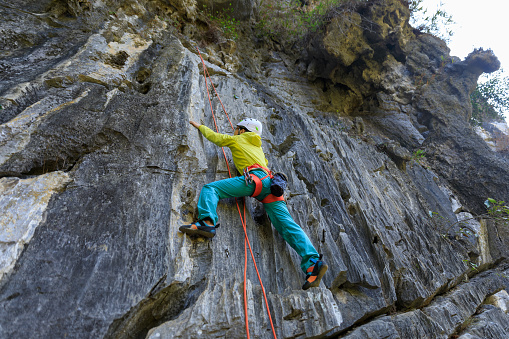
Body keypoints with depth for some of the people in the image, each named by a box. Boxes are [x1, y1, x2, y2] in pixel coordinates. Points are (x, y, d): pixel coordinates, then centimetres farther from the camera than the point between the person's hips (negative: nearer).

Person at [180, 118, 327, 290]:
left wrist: (200, 125, 53)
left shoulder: (236, 140, 24)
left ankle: (207, 222, -32)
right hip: (271, 183, 6)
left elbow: (213, 136, 33)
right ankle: (313, 262, -21)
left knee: (210, 188, -6)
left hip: (255, 178, -6)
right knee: (287, 224, -8)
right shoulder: (258, 147, 39)